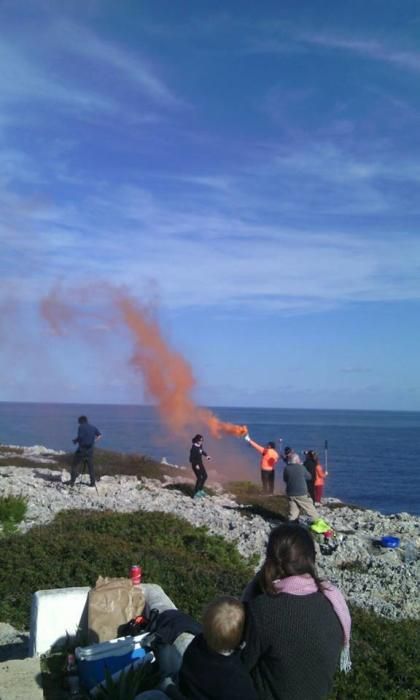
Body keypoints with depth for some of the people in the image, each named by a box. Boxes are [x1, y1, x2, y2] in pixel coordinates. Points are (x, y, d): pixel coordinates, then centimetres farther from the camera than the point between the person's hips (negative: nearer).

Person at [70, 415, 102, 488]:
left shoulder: (81, 427, -8)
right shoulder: (93, 428, 8)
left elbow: (80, 437, -17)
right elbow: (99, 435, 15)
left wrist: (75, 441, 2)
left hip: (81, 450, -5)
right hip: (90, 451, 5)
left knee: (74, 465, 6)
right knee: (91, 467, 13)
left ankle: (72, 482, 1)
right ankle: (92, 482, 12)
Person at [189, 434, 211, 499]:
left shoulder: (200, 445, -1)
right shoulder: (194, 448, -25)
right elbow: (191, 458, -23)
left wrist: (206, 455, 8)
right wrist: (196, 465, -26)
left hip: (200, 463, 9)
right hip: (195, 464, -9)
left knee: (205, 476, 17)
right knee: (199, 478, -6)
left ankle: (200, 489, 35)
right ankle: (195, 494, 7)